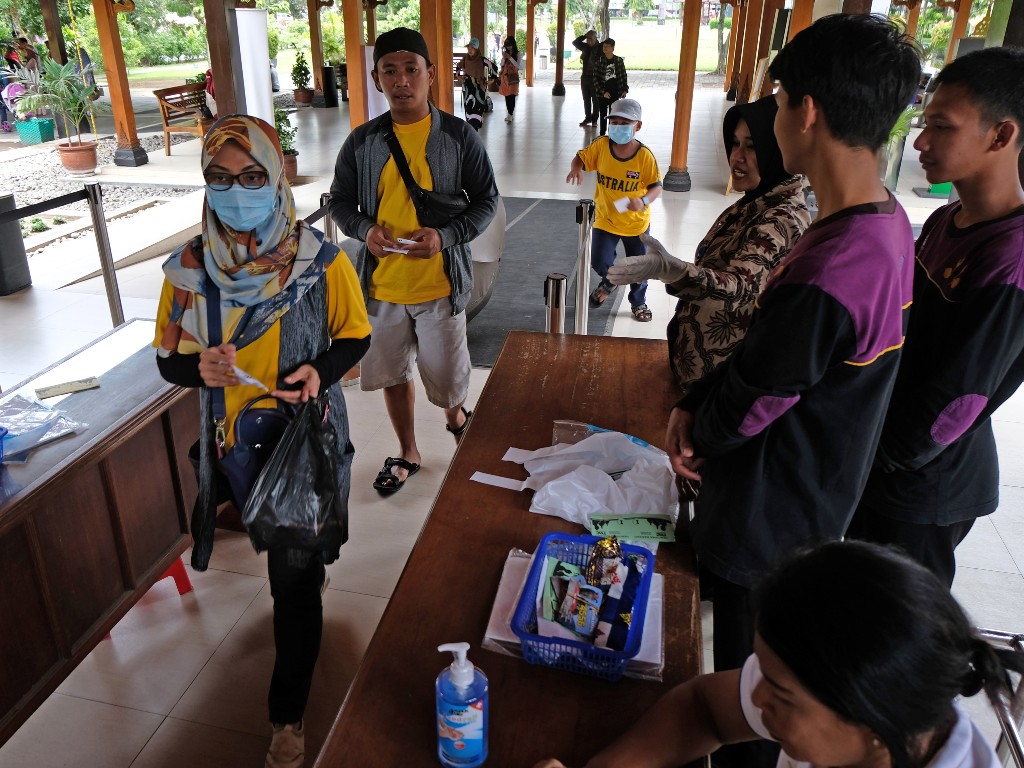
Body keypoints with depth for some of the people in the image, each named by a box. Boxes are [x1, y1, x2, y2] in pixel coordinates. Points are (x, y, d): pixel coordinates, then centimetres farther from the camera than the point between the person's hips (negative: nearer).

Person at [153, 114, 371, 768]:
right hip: (234, 442, 3)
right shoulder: (189, 267, -8)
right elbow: (170, 360, 0)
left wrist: (321, 371, -22)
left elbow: (355, 336, -1)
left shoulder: (320, 259, -14)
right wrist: (201, 368, -23)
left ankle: (290, 713, 23)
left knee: (295, 574, 3)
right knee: (281, 552, 25)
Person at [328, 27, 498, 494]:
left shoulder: (459, 137, -7)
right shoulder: (362, 142, -1)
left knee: (446, 376, 9)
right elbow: (340, 201, 8)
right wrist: (364, 229, -14)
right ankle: (407, 453, 38)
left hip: (440, 284, -2)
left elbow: (486, 201, -3)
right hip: (381, 285, 3)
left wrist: (445, 236, -20)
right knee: (392, 374, 16)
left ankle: (456, 416, 46)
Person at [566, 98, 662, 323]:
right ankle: (609, 280, 30)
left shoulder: (644, 155, -17)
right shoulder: (601, 146, -13)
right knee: (599, 262, -9)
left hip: (637, 222, -1)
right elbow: (580, 158, 1)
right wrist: (576, 169, -23)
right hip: (606, 219, 1)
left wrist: (643, 201, -32)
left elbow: (656, 186, -12)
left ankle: (638, 302, 41)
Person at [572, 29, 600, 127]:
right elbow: (575, 42, 8)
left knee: (595, 100, 4)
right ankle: (588, 118, 21)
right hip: (585, 77, 5)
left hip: (595, 78, -5)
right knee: (586, 99, 11)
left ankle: (594, 119, 12)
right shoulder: (586, 47, 6)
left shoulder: (600, 49, -10)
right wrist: (584, 36, -1)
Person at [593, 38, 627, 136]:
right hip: (602, 93, -1)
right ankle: (602, 134, 17)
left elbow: (624, 76, 8)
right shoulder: (598, 60, -5)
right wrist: (602, 91, -15)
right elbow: (595, 78, -8)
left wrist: (625, 90, -1)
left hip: (615, 93, 1)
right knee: (603, 114, 7)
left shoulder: (619, 60, 1)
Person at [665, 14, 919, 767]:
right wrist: (695, 403, -4)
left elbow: (752, 403, -21)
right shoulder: (888, 220, -3)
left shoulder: (824, 279, -35)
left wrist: (699, 432, -1)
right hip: (820, 500, 9)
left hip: (768, 521, -9)